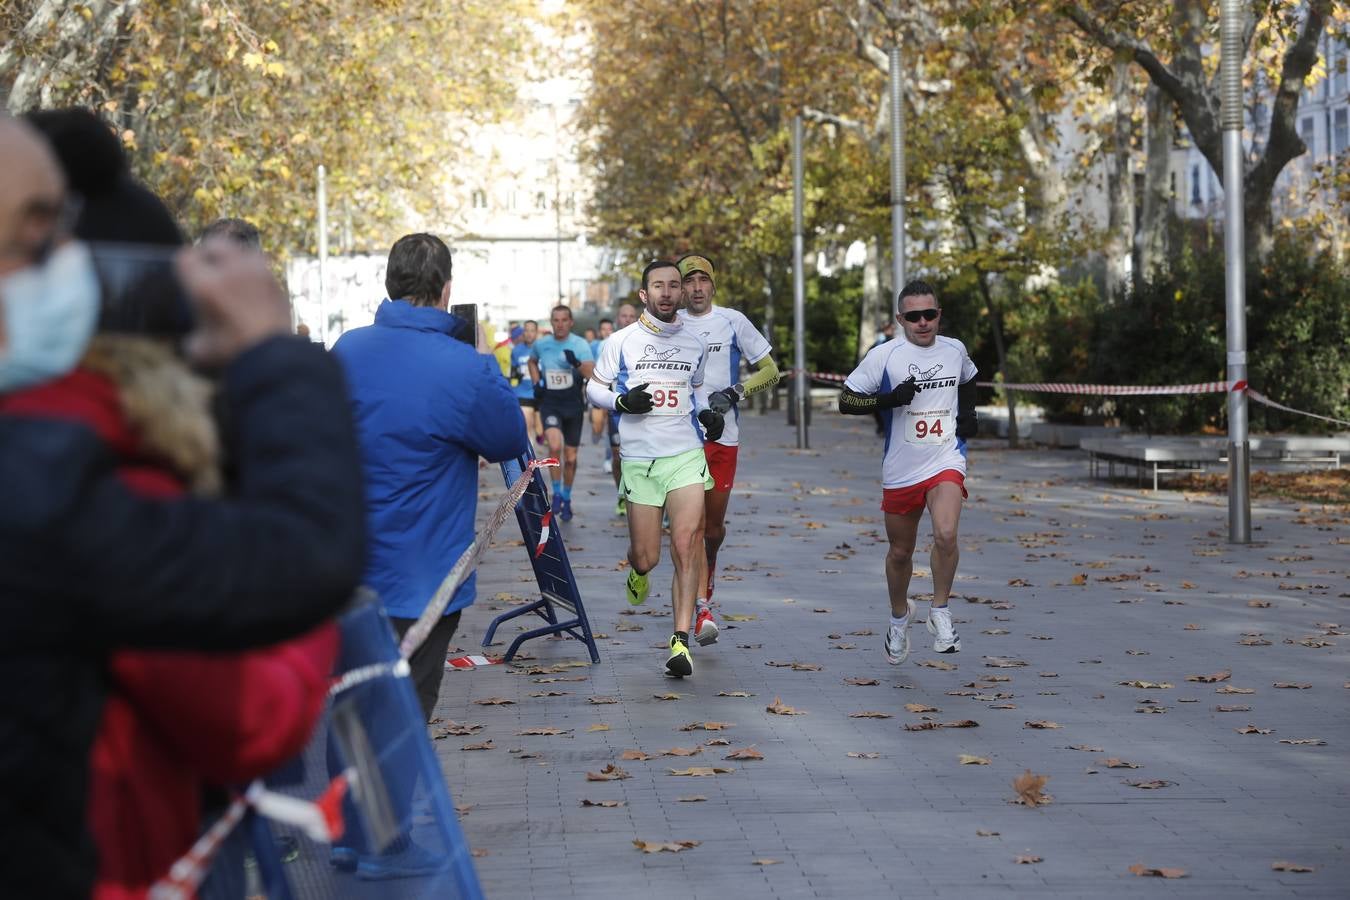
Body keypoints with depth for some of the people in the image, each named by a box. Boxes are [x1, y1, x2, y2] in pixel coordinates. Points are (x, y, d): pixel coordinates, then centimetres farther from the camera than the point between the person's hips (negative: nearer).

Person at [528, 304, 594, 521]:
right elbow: (532, 361, 24)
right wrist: (536, 383, 9)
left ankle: (566, 498, 30)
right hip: (549, 403, 0)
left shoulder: (580, 344, -8)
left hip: (573, 404, 0)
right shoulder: (540, 344, 0)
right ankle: (556, 492, -7)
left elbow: (592, 374, -20)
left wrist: (577, 363, -38)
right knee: (555, 446, -25)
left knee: (570, 457, 8)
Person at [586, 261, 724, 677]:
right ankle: (636, 571, 42)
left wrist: (706, 413, 6)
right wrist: (623, 400, -11)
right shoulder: (621, 341, 1)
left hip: (686, 455, 1)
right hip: (640, 459, -1)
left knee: (687, 545, -16)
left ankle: (681, 642, -15)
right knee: (646, 557, 1)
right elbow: (594, 388, 9)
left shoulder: (695, 343, 10)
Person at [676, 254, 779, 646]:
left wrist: (734, 393, -10)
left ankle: (707, 567, 37)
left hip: (723, 437, 0)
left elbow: (770, 371, 4)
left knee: (714, 525, 6)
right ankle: (702, 607, -10)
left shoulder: (733, 322, 2)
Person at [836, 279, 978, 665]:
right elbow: (846, 401, -7)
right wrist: (891, 399, -20)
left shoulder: (955, 350, 4)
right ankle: (899, 616, 40)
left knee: (946, 535, -25)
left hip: (946, 462, 0)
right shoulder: (883, 356, -8)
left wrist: (968, 412, 9)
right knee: (900, 552, 13)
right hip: (900, 469, 0)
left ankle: (939, 612, -6)